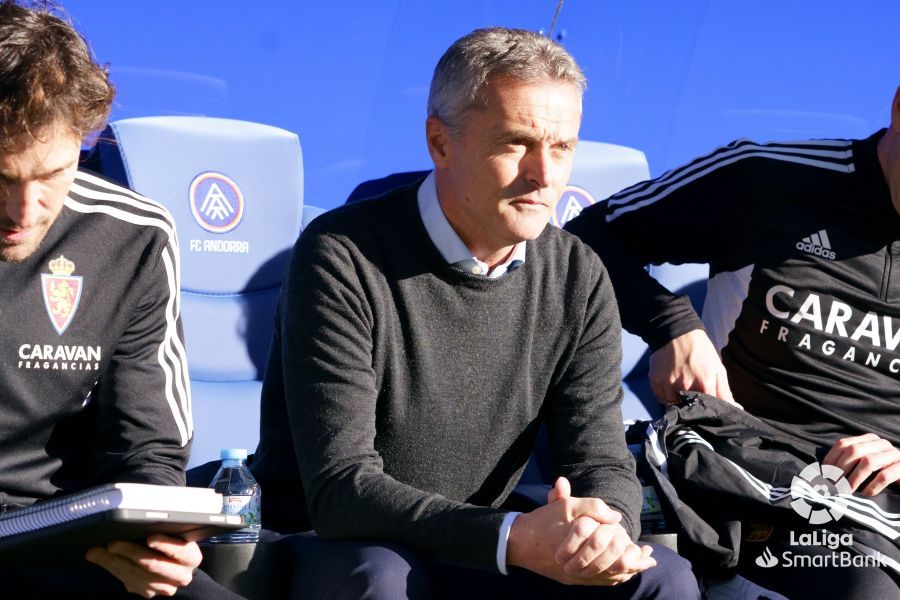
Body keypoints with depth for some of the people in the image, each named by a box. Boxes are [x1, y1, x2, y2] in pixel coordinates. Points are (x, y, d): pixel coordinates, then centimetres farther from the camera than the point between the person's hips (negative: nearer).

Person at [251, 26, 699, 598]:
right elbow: (340, 491, -23)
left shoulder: (578, 279, 0)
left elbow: (601, 462, -2)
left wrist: (606, 534, -28)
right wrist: (513, 538, -37)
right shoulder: (344, 260, -17)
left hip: (484, 554, 4)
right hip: (338, 552, -4)